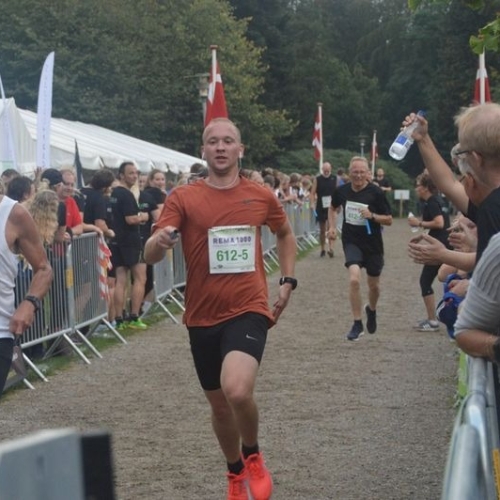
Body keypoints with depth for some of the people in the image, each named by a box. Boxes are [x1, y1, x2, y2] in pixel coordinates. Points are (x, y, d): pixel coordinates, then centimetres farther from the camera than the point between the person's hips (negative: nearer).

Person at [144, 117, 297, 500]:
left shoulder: (262, 196, 1)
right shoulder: (183, 198, -5)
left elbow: (285, 234, 22)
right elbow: (150, 256, -14)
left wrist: (288, 281, 12)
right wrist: (160, 242, -37)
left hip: (248, 310, -2)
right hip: (203, 318, 2)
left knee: (238, 391, -27)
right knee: (219, 404, 16)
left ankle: (253, 455, 5)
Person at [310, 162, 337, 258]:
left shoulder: (334, 179, 4)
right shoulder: (317, 180, 1)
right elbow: (312, 193, -1)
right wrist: (313, 204, -14)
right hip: (321, 207, 1)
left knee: (331, 227, -15)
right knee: (322, 230, 10)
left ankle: (331, 248, -21)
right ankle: (323, 249, 21)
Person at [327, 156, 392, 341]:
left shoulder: (376, 192, -12)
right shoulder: (342, 191, -4)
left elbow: (389, 220, -8)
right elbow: (333, 208, 18)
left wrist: (372, 216, -24)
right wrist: (332, 226, 3)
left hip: (373, 244, 0)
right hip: (352, 242, 0)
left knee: (374, 285, 14)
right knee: (354, 279, -21)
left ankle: (371, 310, 49)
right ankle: (357, 324, -9)